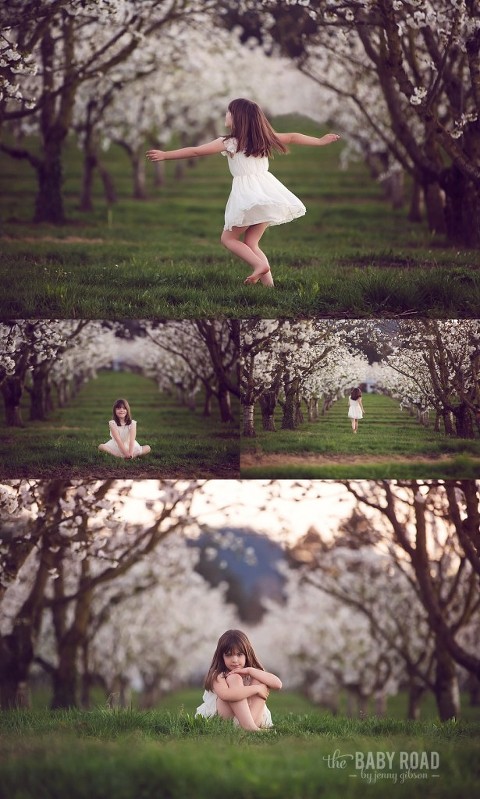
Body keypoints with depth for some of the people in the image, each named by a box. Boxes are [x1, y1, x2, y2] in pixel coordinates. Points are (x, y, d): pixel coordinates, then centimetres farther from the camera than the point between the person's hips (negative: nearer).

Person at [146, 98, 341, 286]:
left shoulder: (229, 142, -5)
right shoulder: (263, 138, 10)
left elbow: (195, 151, -6)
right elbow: (292, 138, 18)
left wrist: (164, 155, -2)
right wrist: (320, 141, 31)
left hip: (247, 195, -6)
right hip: (268, 193, 6)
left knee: (228, 238, 8)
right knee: (251, 243, 12)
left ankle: (259, 265, -15)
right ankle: (268, 282, -1)